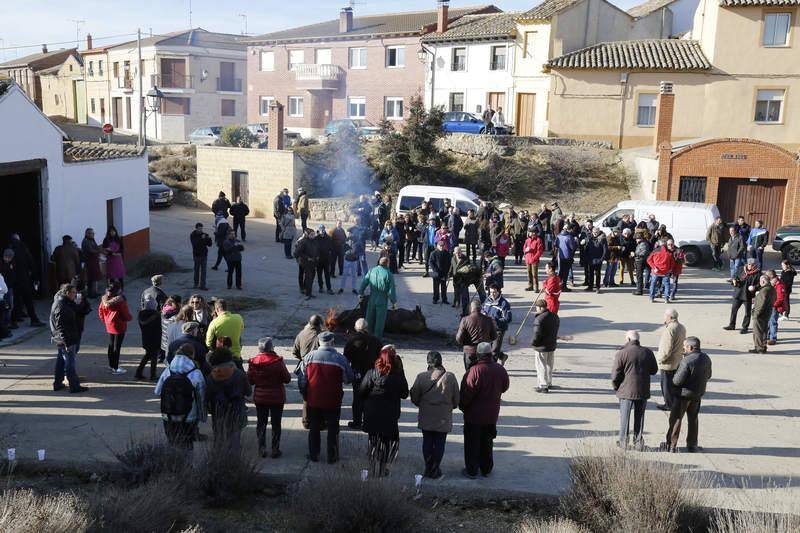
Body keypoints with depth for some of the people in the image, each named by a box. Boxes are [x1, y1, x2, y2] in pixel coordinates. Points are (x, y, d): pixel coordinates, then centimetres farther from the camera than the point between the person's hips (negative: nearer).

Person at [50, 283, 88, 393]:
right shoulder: (62, 306, -22)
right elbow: (61, 326, -24)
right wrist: (67, 343, -24)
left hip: (61, 339, 10)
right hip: (66, 340, -10)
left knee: (61, 360, 18)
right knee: (71, 361, -3)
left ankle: (57, 383, 28)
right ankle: (74, 386, 2)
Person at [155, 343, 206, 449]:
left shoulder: (167, 371, -6)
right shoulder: (196, 374, -15)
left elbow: (157, 392, 2)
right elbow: (201, 399, -8)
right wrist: (202, 417, 6)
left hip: (168, 419, 3)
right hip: (188, 420, -3)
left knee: (171, 445, 19)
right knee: (186, 447, 10)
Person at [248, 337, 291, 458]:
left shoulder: (253, 363, -9)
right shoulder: (278, 362, -16)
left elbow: (249, 381, -1)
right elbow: (287, 379, -10)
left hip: (260, 398, 2)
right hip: (277, 398, -2)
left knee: (261, 423, 15)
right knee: (276, 423, 9)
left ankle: (262, 448, 16)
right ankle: (275, 450, 13)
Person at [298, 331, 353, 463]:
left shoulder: (309, 357, -5)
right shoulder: (340, 359, -12)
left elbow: (301, 379, 1)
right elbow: (349, 379, -4)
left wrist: (305, 395, 12)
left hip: (313, 401, 2)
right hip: (333, 402, -2)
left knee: (314, 428, 16)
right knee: (333, 429, 11)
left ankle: (313, 455, 24)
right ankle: (332, 457, 17)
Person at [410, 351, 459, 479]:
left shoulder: (421, 377, -10)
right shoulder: (450, 377, -10)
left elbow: (414, 397, -2)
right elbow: (456, 399, -1)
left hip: (426, 417, 1)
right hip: (443, 418, -1)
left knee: (427, 442, 13)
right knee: (439, 443, 9)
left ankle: (428, 469, 21)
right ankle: (435, 470, 15)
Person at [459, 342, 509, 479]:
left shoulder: (475, 371, -25)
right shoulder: (500, 370, -8)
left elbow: (467, 393, -20)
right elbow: (504, 387, 9)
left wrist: (462, 406, -2)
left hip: (474, 415, -5)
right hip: (492, 415, 5)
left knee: (472, 443, 9)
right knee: (487, 443, 19)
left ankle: (471, 471, 17)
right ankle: (486, 469, 29)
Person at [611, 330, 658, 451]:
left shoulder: (621, 354, -13)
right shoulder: (648, 352, -2)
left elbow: (615, 375, -12)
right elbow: (654, 370, 9)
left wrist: (616, 387, 5)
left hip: (626, 391, -3)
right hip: (643, 391, 3)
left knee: (624, 417, 11)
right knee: (639, 417, 15)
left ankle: (623, 442, 16)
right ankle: (639, 442, 19)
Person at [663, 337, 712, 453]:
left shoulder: (686, 361, -26)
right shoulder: (706, 359, -2)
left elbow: (677, 381, -24)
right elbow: (708, 376, 11)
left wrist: (673, 380, -3)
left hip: (684, 394, -7)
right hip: (698, 394, 7)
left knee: (675, 419, 6)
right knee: (693, 419, 19)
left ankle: (671, 445, 11)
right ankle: (692, 445, 26)